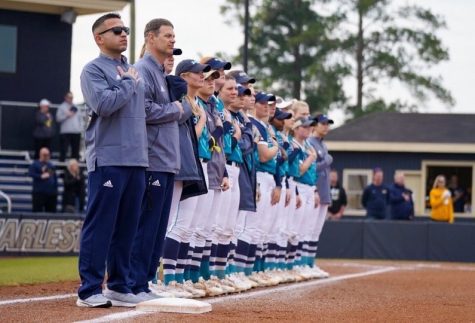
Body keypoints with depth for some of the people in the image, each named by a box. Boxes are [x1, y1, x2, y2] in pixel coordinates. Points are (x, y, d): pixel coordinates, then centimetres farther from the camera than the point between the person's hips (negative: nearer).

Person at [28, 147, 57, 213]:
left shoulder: (51, 166, 18)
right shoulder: (35, 164, 2)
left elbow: (55, 178, 21)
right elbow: (30, 173, -12)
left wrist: (55, 190, 14)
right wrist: (41, 176, -22)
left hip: (51, 193, 6)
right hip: (39, 192, -6)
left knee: (52, 212, 5)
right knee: (37, 211, -8)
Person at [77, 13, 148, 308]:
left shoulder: (135, 71, 21)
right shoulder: (94, 70, -2)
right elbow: (104, 104, -18)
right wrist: (128, 83, -6)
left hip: (137, 160, 7)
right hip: (108, 159, -7)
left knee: (127, 227, 9)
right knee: (100, 225, -7)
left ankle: (120, 286, 15)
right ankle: (90, 290, -4)